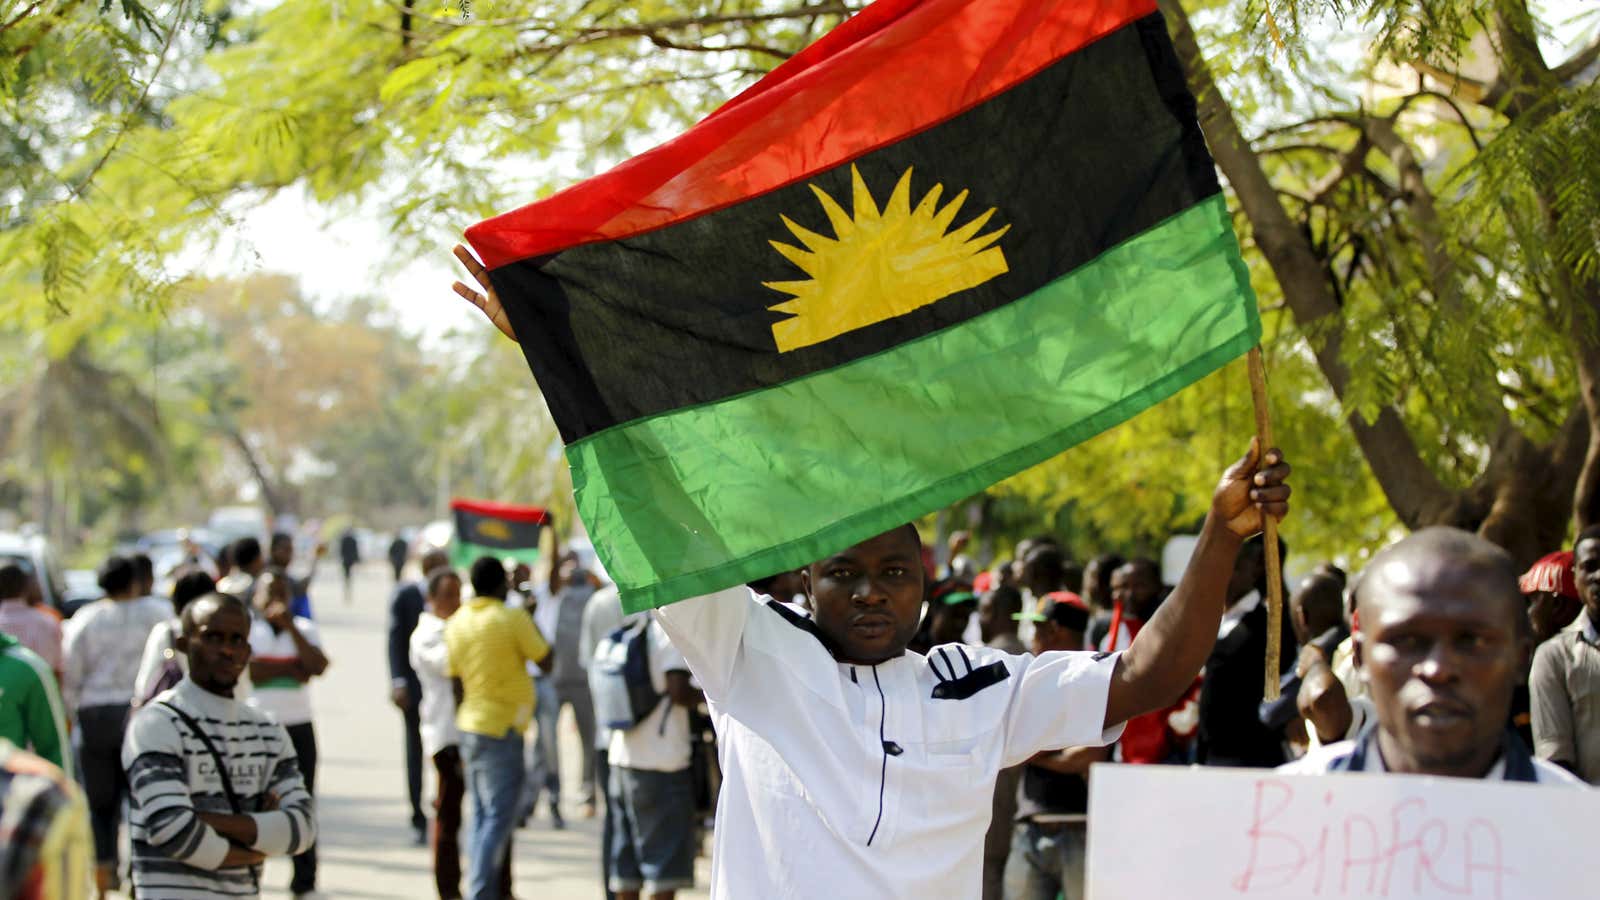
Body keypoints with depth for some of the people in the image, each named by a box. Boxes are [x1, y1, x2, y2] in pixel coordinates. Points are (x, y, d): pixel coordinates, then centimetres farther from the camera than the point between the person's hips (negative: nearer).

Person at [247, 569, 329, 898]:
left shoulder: (304, 628, 10)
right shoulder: (245, 628, 2)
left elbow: (318, 667, -7)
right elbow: (247, 669, -15)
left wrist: (289, 625, -11)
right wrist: (292, 668, -8)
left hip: (298, 727, 3)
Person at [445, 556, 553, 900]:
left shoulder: (457, 623, 7)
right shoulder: (512, 619, -11)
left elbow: (456, 680, 11)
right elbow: (546, 662, -6)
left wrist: (462, 739, 17)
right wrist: (533, 623, 8)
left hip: (470, 727, 7)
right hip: (502, 730, -7)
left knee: (481, 819, 14)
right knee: (498, 819, -5)